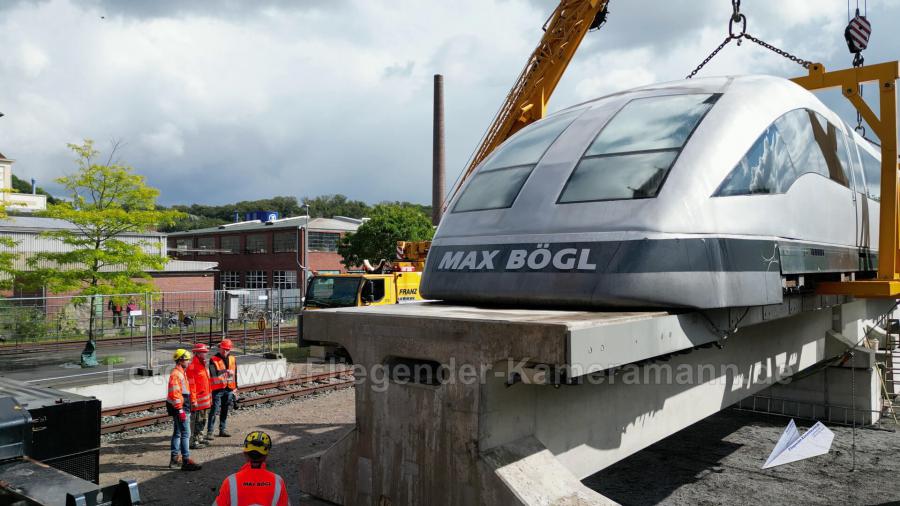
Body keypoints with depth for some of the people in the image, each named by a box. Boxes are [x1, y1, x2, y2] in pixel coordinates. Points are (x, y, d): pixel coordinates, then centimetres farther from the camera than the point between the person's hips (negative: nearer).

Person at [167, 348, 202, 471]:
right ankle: (186, 461, -7)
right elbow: (175, 394, -22)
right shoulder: (176, 374, -17)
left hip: (182, 408, 11)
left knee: (177, 433, 16)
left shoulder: (180, 372, 16)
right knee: (185, 434, -9)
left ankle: (175, 459, 25)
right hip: (180, 408, -11)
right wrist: (180, 410, -23)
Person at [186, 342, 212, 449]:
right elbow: (191, 385, -20)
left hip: (205, 399, 10)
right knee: (196, 420, -3)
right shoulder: (192, 367, -17)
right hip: (198, 399, -9)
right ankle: (194, 442, 4)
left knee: (202, 420, 19)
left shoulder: (203, 365, 14)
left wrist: (209, 397, 21)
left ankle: (200, 437, 32)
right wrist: (193, 400, -22)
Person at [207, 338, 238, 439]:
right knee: (214, 410, -7)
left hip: (229, 389, 5)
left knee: (225, 411, 13)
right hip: (218, 389, -5)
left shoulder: (233, 359, 9)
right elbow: (213, 373, -20)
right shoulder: (214, 360, -6)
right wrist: (226, 371, -20)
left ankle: (222, 430, 22)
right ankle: (210, 431, -3)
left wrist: (235, 388, 15)